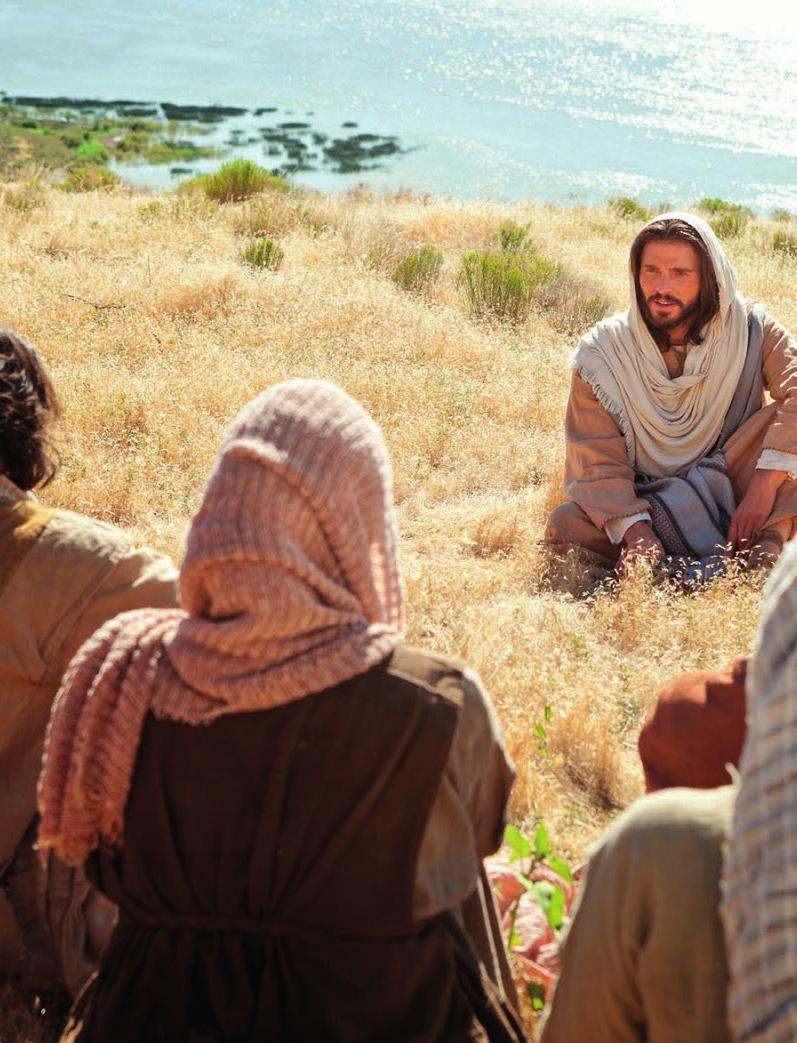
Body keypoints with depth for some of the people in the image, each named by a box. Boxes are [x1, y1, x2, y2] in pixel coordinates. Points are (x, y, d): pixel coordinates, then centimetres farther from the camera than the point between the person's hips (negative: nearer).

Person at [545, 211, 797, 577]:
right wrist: (635, 531, -29)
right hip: (647, 506, 1)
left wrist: (766, 483, -35)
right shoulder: (601, 352, -8)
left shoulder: (750, 329, -7)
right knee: (564, 526, -28)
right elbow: (597, 461, -13)